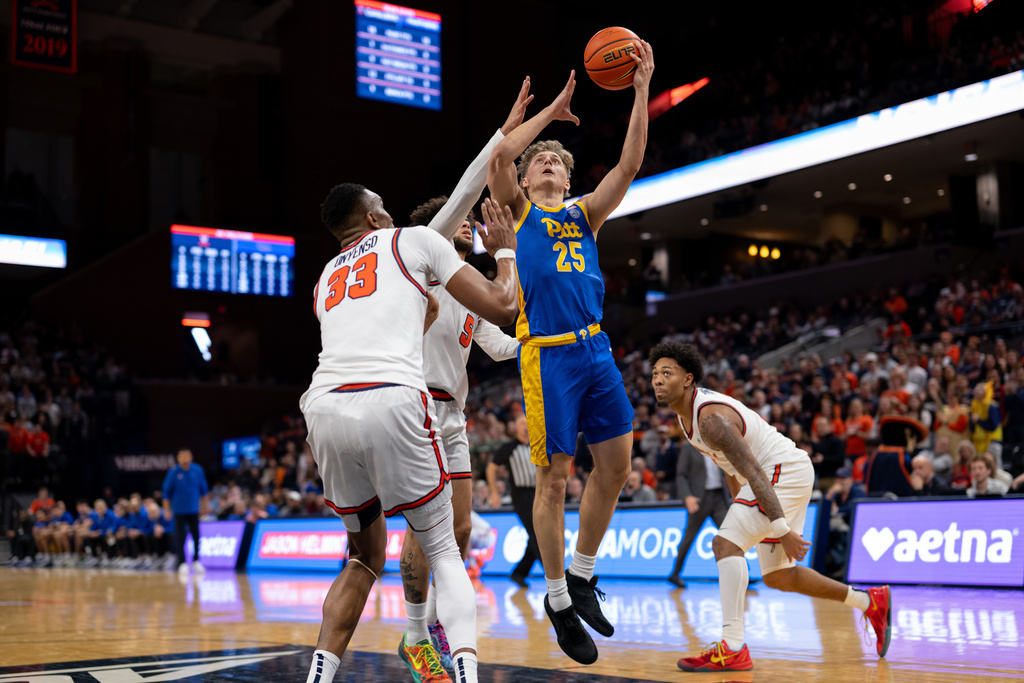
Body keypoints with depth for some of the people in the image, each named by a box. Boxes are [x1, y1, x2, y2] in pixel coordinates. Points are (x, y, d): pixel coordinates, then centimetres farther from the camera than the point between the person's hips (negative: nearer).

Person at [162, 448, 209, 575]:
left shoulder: (198, 470, -2)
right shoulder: (173, 472, -10)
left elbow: (204, 488, 9)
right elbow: (167, 490, -3)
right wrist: (167, 509, -3)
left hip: (194, 509, 2)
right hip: (179, 510, -2)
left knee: (196, 535, 3)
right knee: (180, 536, -1)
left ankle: (196, 561, 15)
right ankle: (182, 563, 5)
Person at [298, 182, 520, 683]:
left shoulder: (327, 276, 33)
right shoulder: (414, 238, 17)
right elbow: (501, 307, 14)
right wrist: (505, 251, 31)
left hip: (323, 407, 5)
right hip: (391, 403, -5)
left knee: (365, 555, 24)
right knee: (443, 551, 11)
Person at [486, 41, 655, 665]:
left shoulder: (584, 214, 20)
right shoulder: (517, 209, 11)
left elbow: (629, 166, 8)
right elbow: (499, 154, -8)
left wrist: (642, 91, 1)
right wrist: (553, 109, 1)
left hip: (596, 349, 5)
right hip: (548, 354, -5)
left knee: (617, 463, 4)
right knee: (555, 477, -1)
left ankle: (582, 575, 21)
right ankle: (558, 600, 12)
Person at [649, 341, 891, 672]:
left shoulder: (711, 417, -26)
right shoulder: (687, 411, 5)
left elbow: (754, 473, -30)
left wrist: (782, 529, -31)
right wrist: (739, 506, 26)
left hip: (786, 471, -10)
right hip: (778, 477, 10)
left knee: (725, 543, -22)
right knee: (777, 577, 15)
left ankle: (733, 649, -24)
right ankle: (871, 602, 30)